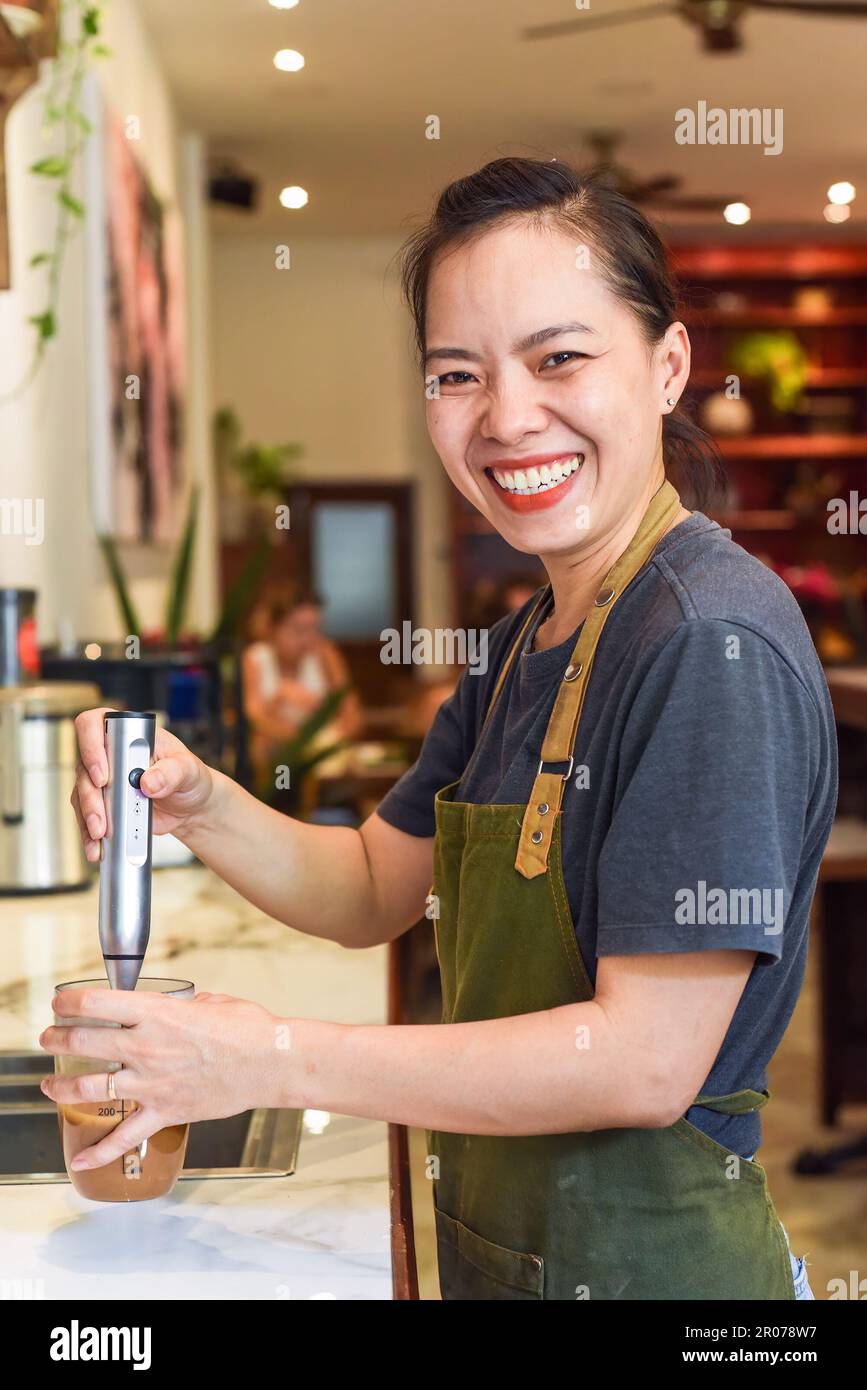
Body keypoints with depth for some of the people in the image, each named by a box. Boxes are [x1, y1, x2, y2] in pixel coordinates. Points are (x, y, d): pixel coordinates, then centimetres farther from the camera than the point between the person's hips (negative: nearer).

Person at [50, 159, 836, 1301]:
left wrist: (272, 1059, -24)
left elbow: (647, 1059, -25)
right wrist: (200, 808, -9)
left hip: (644, 1257, -8)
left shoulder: (715, 642, -23)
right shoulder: (527, 643, 6)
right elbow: (374, 889, 10)